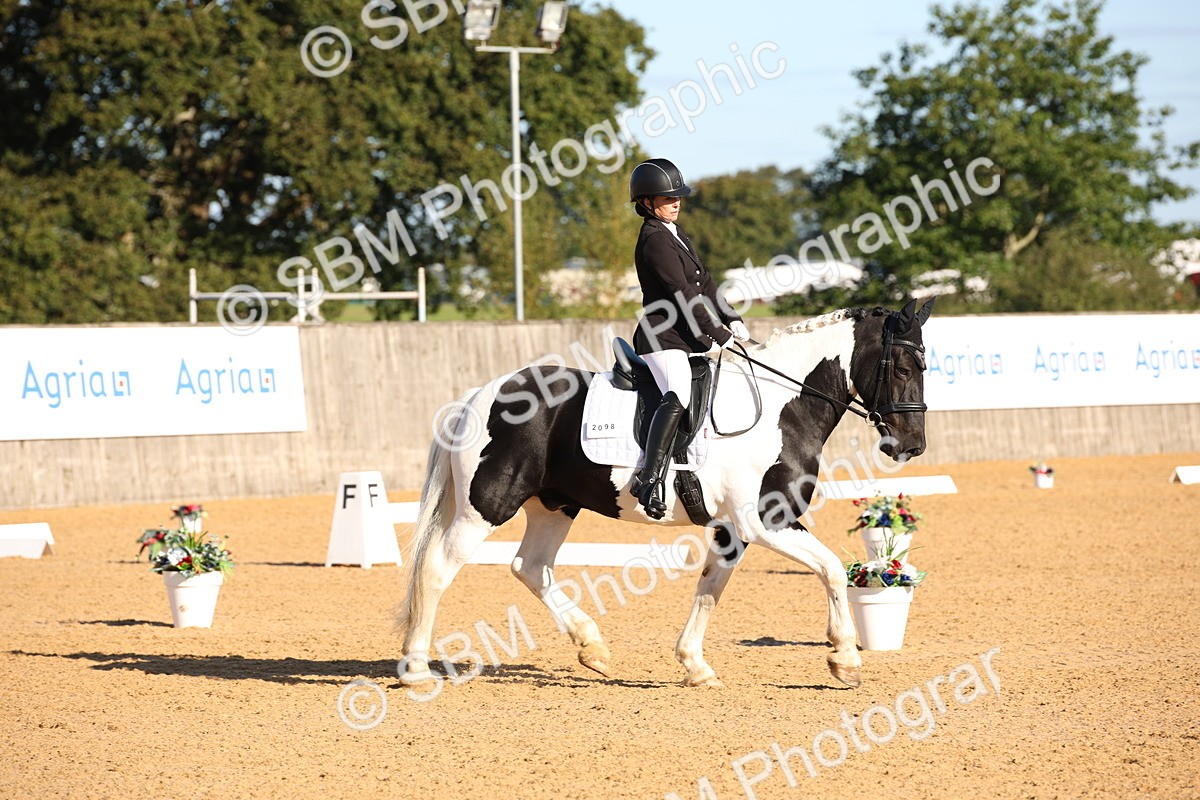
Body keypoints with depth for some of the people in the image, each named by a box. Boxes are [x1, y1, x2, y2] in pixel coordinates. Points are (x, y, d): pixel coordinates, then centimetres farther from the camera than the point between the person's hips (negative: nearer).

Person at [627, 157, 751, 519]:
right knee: (679, 394, -31)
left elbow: (703, 283, 21)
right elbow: (683, 295, -17)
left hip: (690, 336, 11)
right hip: (663, 337, -11)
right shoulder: (654, 240, -12)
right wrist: (718, 335, -15)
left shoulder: (676, 233, 19)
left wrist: (732, 321, 11)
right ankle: (649, 478, -40)